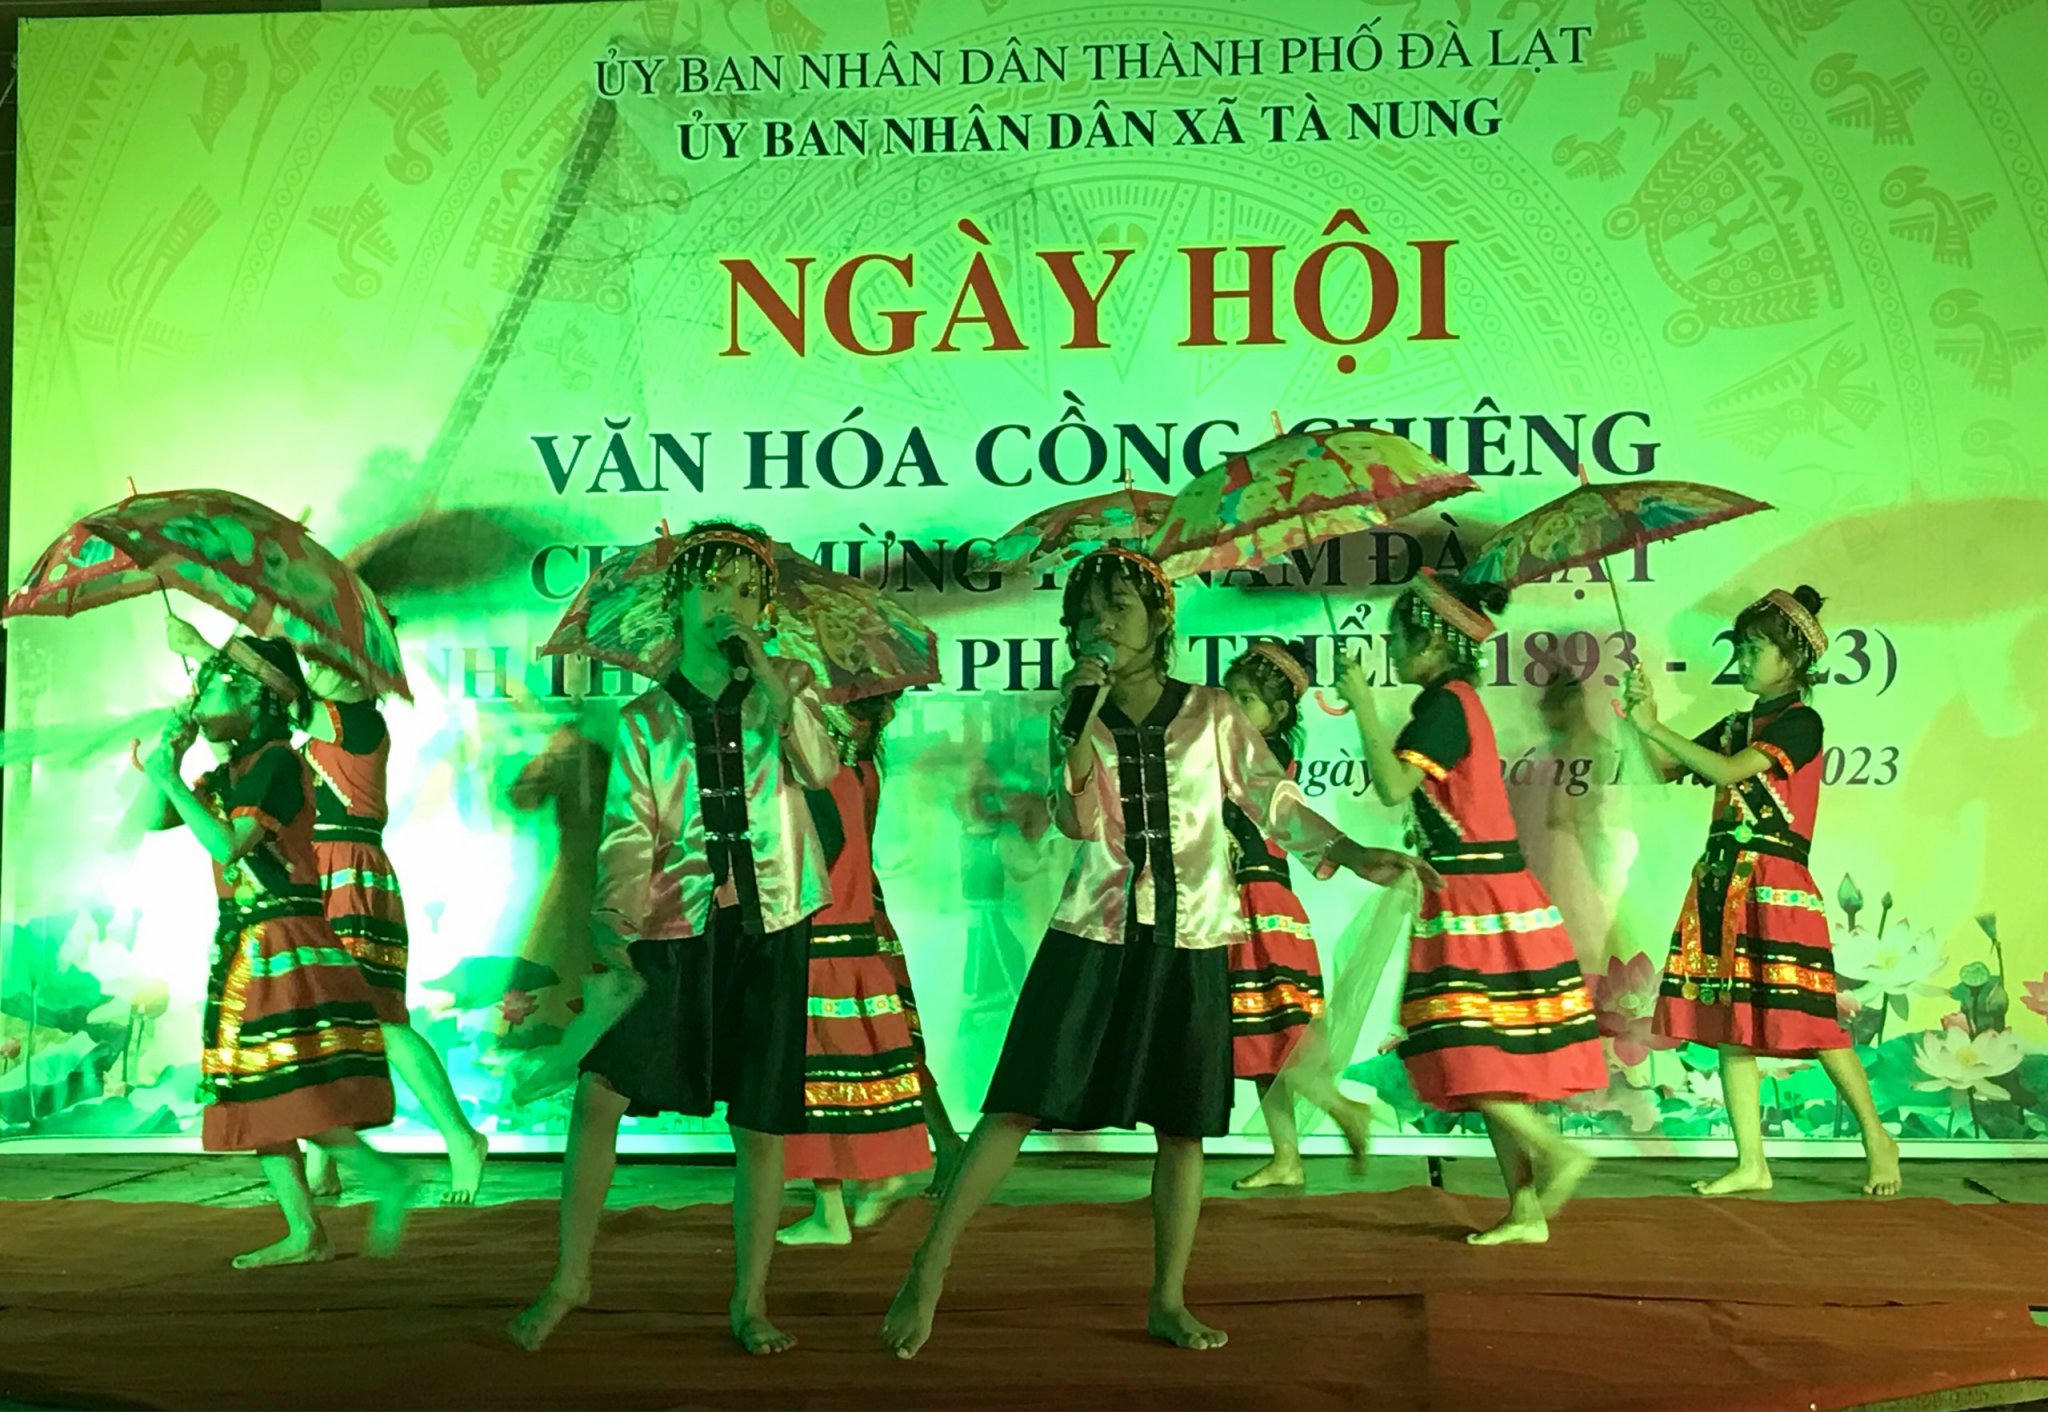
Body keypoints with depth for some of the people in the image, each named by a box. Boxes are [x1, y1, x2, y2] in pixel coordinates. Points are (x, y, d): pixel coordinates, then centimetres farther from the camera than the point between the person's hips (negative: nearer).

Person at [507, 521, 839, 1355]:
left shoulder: (788, 686, 6)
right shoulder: (644, 720, 6)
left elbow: (821, 770, -14)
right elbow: (627, 836, -3)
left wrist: (767, 673, -15)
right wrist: (612, 929, -18)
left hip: (771, 925, 0)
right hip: (675, 924, 0)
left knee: (762, 1121, 4)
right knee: (599, 1091, -9)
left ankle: (750, 1302, 18)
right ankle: (570, 1279, 10)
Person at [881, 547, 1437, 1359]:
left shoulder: (1212, 715, 3)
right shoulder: (1077, 721, 4)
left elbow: (1277, 802, -3)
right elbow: (1077, 822, -10)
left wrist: (1354, 855, -18)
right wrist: (1087, 712, -15)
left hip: (1188, 943, 1)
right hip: (1094, 936, 0)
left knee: (1183, 1123, 6)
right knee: (1019, 1103, -6)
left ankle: (1169, 1302, 19)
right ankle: (928, 1271, 2)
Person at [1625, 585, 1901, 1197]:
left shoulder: (1800, 722, -6)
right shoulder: (1735, 725, 16)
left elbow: (1731, 771, -19)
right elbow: (1668, 769, 15)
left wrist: (1655, 726, -16)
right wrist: (1646, 718, -1)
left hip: (1776, 888, -7)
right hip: (1720, 882, 8)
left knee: (1809, 1020, -4)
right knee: (1727, 1022, 5)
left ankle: (1877, 1138, 16)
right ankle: (1751, 1164, 10)